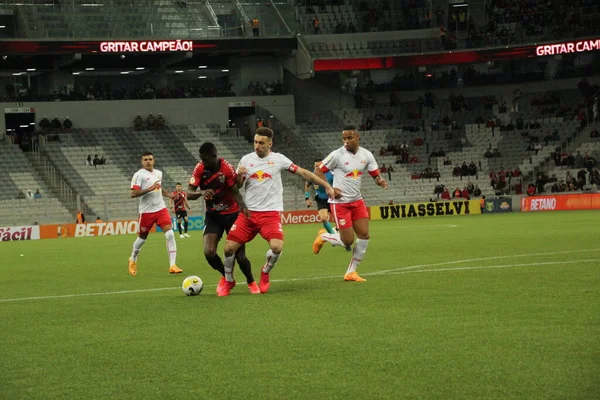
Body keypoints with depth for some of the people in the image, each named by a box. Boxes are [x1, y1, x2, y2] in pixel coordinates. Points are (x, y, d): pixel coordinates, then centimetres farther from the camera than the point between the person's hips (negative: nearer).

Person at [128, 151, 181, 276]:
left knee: (170, 234, -14)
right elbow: (133, 194, -18)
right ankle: (133, 260, 39)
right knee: (142, 238, 11)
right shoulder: (139, 175, -10)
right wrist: (150, 189, -24)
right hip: (146, 211, -4)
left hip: (161, 209, 4)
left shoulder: (158, 173, 10)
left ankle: (172, 265, -14)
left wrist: (170, 195, 14)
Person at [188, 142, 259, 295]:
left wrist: (243, 207, -36)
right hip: (213, 215, 3)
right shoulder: (200, 169, -11)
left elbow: (235, 192, -16)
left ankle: (251, 282, 24)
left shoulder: (227, 169, -21)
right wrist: (201, 192, -35)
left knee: (240, 254, -5)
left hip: (232, 213, -3)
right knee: (209, 252, -14)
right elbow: (189, 194, -13)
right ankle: (226, 277, 16)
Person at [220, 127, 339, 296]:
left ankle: (265, 274, 9)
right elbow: (237, 186, 10)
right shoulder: (246, 159, 6)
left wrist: (327, 186, 0)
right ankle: (228, 281, 20)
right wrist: (239, 175, -13)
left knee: (277, 247, -23)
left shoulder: (278, 159, 1)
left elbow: (303, 172, 3)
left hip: (271, 213, -2)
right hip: (248, 212, 2)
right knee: (229, 247, -7)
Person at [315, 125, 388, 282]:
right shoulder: (337, 155, -14)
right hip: (340, 202, -5)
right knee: (347, 241, -7)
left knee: (364, 235, -2)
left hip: (357, 201, 5)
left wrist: (380, 181, -18)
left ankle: (351, 272, 10)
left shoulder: (366, 155, 0)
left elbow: (376, 175, 6)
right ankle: (323, 237, 24)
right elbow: (318, 171, -8)